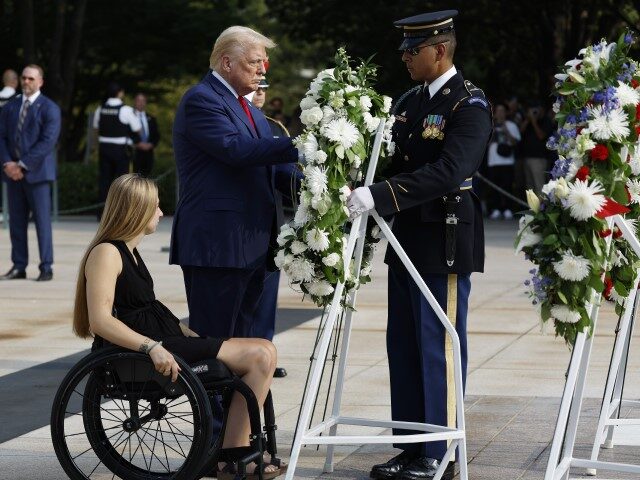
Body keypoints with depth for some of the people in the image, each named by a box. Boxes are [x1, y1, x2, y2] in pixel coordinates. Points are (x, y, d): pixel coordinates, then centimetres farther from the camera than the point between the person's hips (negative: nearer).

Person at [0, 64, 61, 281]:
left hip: (36, 172, -5)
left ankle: (46, 268, 0)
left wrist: (22, 165, -16)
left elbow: (47, 141, -12)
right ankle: (19, 267, 10)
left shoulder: (49, 108, -3)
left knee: (42, 220, -4)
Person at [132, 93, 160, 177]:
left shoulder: (151, 119, 18)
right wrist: (138, 144, -13)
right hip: (134, 153, -4)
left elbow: (156, 135, 15)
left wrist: (151, 145, -4)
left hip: (148, 153, 4)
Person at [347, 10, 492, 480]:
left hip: (445, 244, -8)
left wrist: (379, 195, -31)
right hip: (408, 241, 9)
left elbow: (447, 172, -26)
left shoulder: (469, 105, -13)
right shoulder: (409, 102, 13)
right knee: (403, 348, 11)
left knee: (439, 350, -2)